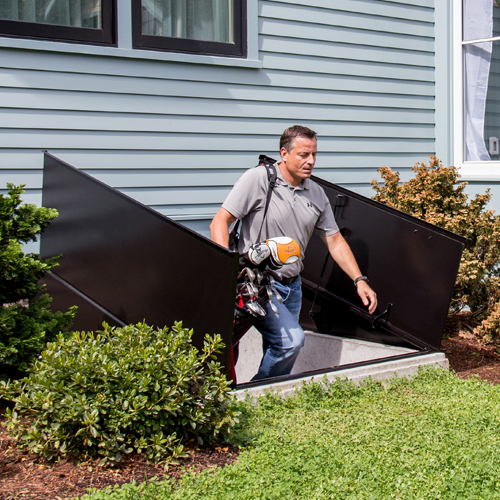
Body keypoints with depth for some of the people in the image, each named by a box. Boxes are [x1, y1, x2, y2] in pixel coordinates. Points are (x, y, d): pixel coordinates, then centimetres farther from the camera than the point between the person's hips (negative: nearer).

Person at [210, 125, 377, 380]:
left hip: (292, 285, 7)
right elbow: (219, 222, -11)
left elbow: (334, 240, 14)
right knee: (292, 339, -22)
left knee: (280, 350, 11)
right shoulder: (258, 179, -9)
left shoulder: (316, 194, 9)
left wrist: (359, 280, 5)